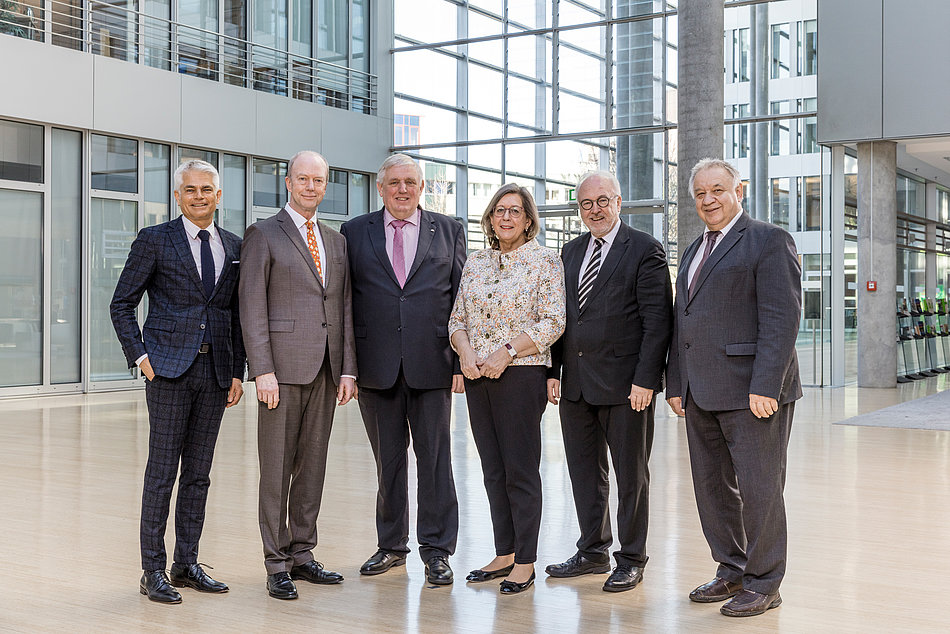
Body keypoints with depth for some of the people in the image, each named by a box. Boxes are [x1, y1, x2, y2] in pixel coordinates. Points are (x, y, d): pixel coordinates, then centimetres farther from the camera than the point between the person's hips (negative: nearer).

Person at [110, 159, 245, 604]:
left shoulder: (234, 247, 12)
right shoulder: (155, 241, 0)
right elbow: (121, 304, 3)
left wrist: (238, 371, 10)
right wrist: (139, 356, -6)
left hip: (216, 371, 4)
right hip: (169, 369, -4)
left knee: (199, 473, 9)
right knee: (162, 470, -3)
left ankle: (187, 564, 18)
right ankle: (153, 570, 6)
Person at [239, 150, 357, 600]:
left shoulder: (336, 241, 16)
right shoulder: (263, 235, 0)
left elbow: (345, 309, 15)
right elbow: (252, 308, -7)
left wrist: (348, 369, 7)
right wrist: (262, 370, -14)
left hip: (325, 370, 5)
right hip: (283, 366, -5)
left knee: (312, 464, 11)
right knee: (276, 468, 0)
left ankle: (302, 554, 21)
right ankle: (276, 566, 8)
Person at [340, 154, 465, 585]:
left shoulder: (449, 230, 8)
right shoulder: (355, 233, 8)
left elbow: (462, 300, 6)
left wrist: (461, 360, -2)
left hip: (431, 363, -1)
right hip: (376, 364, 1)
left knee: (434, 456, 2)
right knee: (387, 458, 10)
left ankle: (436, 549, 12)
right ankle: (391, 545, 23)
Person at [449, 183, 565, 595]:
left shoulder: (545, 261, -1)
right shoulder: (475, 263, 14)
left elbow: (552, 322, -8)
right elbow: (458, 317, 14)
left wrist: (507, 352, -15)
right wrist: (465, 350, -6)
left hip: (520, 374, -5)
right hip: (477, 377, 5)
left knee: (521, 469, -3)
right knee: (493, 470, 9)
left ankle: (525, 562, 5)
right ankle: (504, 555, 19)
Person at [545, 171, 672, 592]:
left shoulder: (645, 250, -5)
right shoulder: (571, 251, 14)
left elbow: (657, 321, -10)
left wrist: (645, 380, -16)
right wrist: (554, 371, 7)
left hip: (625, 385, -6)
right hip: (575, 383, 6)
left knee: (631, 476, 5)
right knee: (585, 473, 13)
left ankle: (631, 560, 17)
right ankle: (592, 552, 27)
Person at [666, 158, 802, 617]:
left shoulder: (769, 240, -5)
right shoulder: (693, 252, 21)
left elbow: (782, 317, -13)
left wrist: (765, 386, -20)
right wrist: (675, 384, 15)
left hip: (752, 390, -8)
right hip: (701, 395, 8)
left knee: (758, 489, 0)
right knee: (712, 488, 12)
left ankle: (763, 584, 12)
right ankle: (732, 571, 25)